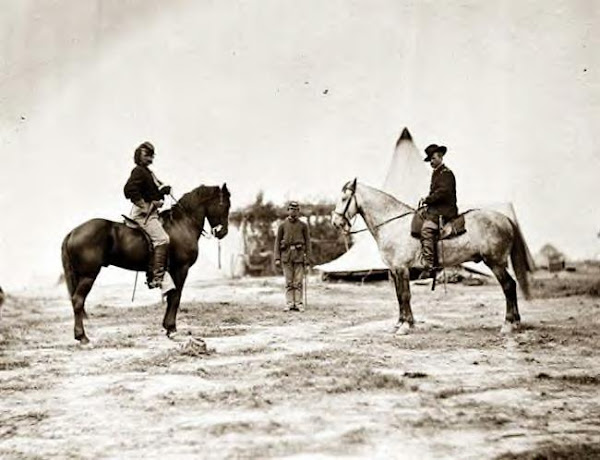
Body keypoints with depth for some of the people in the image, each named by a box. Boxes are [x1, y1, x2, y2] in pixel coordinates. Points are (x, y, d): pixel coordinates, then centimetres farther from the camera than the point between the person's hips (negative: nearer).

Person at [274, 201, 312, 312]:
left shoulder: (303, 226, 7)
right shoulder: (283, 225, 8)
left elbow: (307, 242, 5)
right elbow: (277, 242, 7)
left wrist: (308, 258, -3)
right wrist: (277, 258, -2)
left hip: (299, 255, -1)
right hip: (286, 255, 1)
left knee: (298, 282, -2)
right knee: (289, 282, 2)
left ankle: (298, 304, 0)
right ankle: (289, 304, 4)